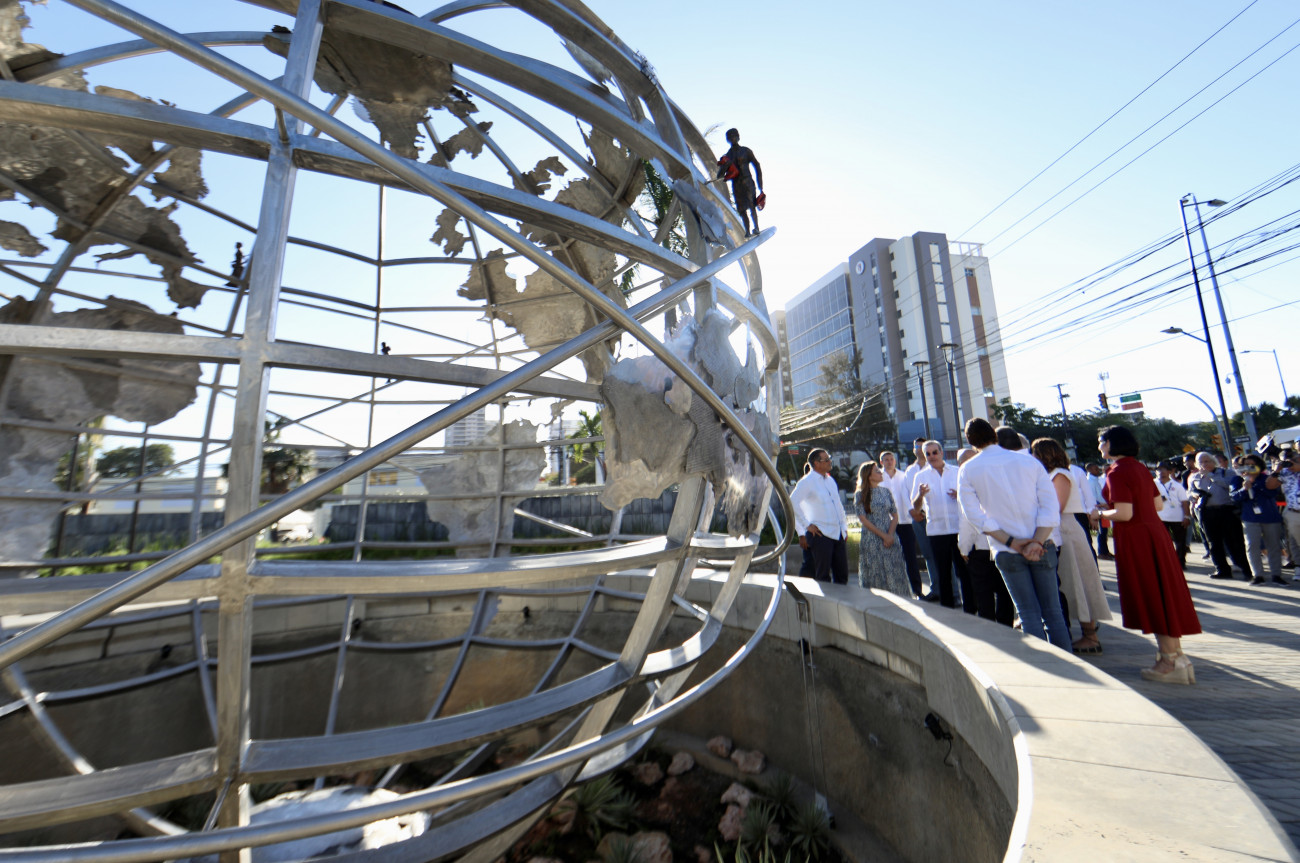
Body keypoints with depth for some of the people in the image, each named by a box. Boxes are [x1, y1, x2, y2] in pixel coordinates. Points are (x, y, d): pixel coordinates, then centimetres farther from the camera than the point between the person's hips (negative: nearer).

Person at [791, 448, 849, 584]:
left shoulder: (830, 480, 14)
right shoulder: (807, 481, -10)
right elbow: (792, 502, -20)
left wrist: (844, 527, 15)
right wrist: (807, 525, -16)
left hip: (839, 534, 7)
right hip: (821, 534, -7)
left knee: (842, 575, 12)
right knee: (823, 576, 1)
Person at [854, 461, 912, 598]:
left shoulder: (886, 492, 8)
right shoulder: (860, 495, -3)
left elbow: (895, 516, 6)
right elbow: (863, 519, -8)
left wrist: (890, 535, -8)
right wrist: (883, 535, -12)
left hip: (890, 538, 3)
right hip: (871, 539, -3)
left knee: (895, 573, 3)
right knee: (875, 575, 2)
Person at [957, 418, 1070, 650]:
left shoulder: (967, 471, -4)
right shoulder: (1030, 462, 2)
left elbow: (975, 515, -8)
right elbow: (1050, 505, -5)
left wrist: (1010, 542, -8)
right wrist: (1037, 541, -11)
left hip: (1006, 552, -2)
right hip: (1042, 547, 2)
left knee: (1029, 615, 8)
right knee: (1052, 611, 13)